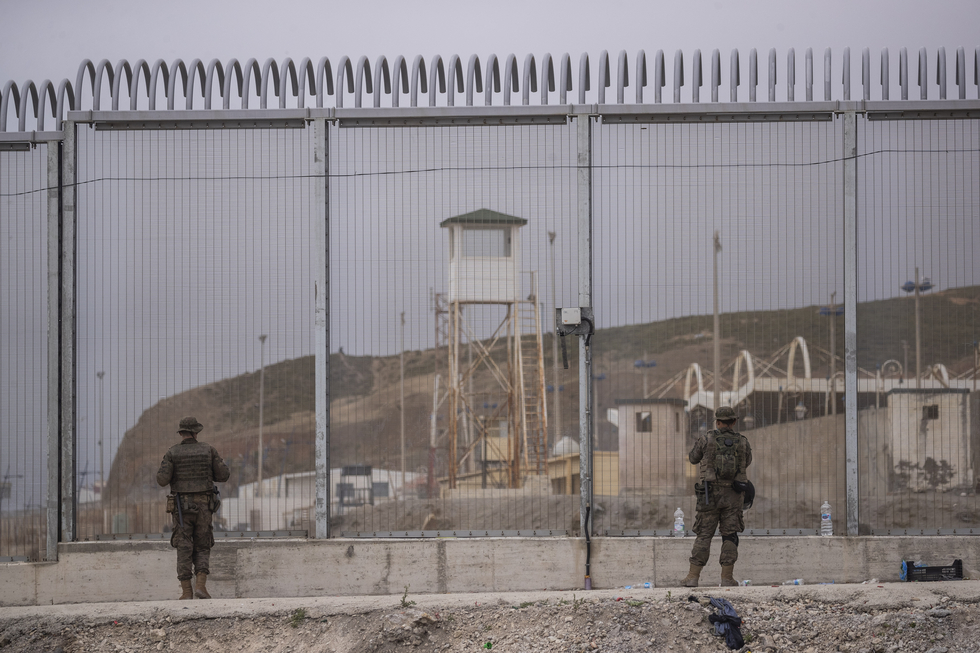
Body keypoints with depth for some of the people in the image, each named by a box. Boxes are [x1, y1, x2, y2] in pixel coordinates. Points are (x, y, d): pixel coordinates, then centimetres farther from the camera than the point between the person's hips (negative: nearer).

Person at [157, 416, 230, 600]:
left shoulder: (172, 452, -3)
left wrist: (164, 475, 13)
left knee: (184, 549, 4)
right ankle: (201, 585, -11)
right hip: (203, 506, 1)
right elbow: (224, 475, 0)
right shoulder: (208, 449, 1)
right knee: (202, 549, 9)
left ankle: (186, 591, -3)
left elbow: (162, 479, -12)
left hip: (182, 507, -1)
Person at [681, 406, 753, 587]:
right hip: (733, 495, 1)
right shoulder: (743, 442, 2)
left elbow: (694, 459, 11)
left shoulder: (707, 439, -5)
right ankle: (727, 577, 0)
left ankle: (693, 577, -1)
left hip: (710, 494, -1)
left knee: (704, 536, 3)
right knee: (730, 536, 7)